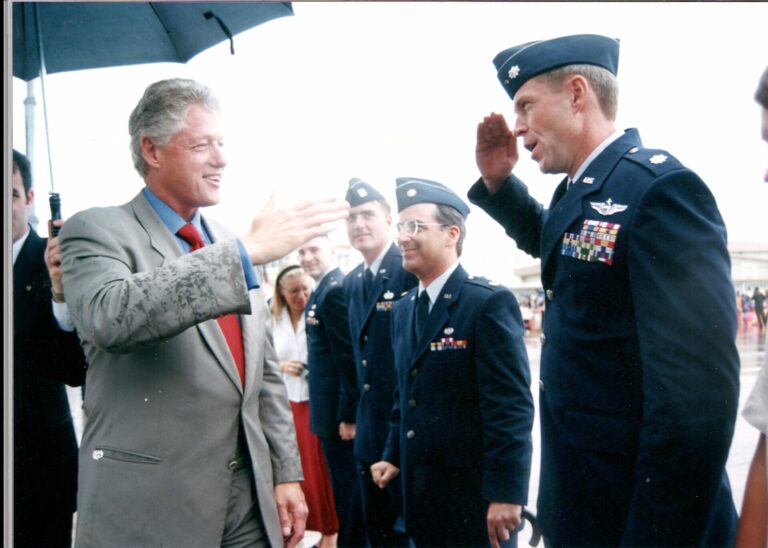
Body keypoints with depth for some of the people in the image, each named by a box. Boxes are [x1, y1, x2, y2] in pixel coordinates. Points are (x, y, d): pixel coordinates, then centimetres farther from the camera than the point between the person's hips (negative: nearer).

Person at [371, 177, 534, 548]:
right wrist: (394, 456, 14)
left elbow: (511, 405, -18)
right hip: (420, 493, 7)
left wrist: (505, 492, -20)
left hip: (476, 493, -7)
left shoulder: (490, 302, -14)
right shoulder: (403, 309, 12)